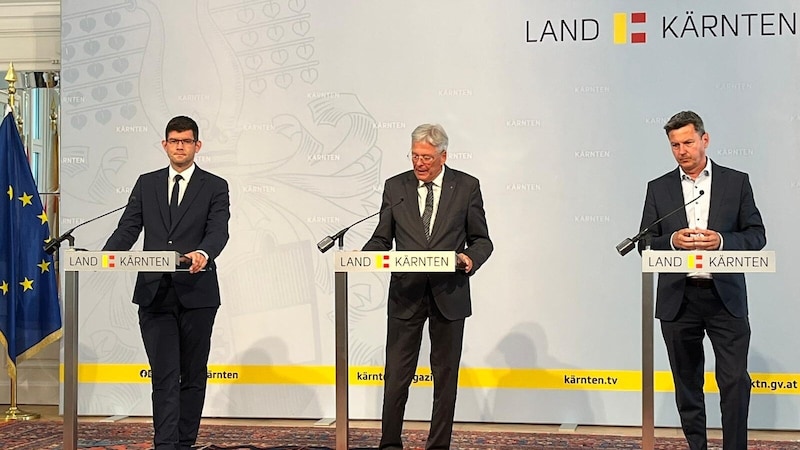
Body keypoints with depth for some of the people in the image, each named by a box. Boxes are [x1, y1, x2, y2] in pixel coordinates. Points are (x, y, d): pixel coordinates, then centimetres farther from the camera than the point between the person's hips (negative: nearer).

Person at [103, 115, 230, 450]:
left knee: (193, 376, 7)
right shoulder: (146, 184, 12)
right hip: (155, 294, 1)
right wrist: (107, 255, -15)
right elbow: (128, 228, 5)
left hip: (196, 294, -1)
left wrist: (204, 254, -32)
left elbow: (218, 231, -10)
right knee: (164, 376, -2)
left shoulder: (215, 187, 4)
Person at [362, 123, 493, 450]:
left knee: (445, 375, 7)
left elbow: (482, 239, 3)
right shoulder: (395, 187, 6)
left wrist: (471, 258, -18)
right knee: (397, 373, 0)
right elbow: (382, 238, 7)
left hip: (449, 293, 0)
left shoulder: (467, 187, 2)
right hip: (406, 292, 1)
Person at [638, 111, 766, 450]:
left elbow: (757, 236, 3)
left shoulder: (736, 182, 5)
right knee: (687, 384, 9)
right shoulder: (659, 189, 8)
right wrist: (672, 241, -14)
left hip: (725, 297, -2)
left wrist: (721, 240, -15)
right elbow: (645, 243, 7)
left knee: (735, 380, -9)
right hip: (678, 298, 2)